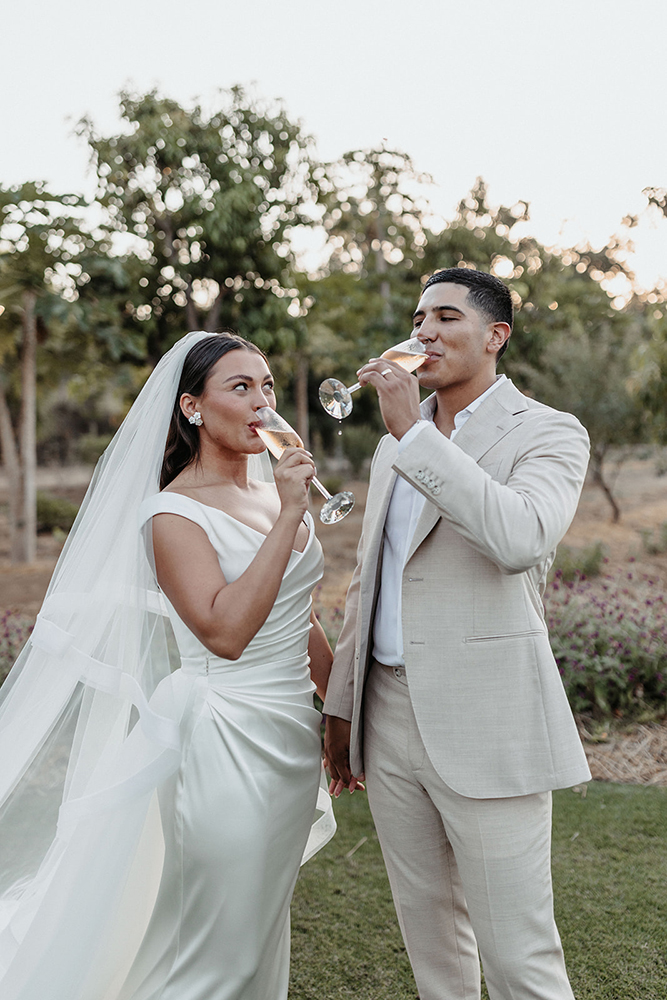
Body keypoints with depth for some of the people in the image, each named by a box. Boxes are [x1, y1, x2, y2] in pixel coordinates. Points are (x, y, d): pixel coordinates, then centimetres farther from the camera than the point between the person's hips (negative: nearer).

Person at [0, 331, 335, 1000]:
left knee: (261, 932, 20)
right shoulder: (173, 512, -13)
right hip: (226, 740, -7)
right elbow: (225, 631, -26)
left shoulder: (276, 489, 8)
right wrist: (289, 516, -26)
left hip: (292, 738, 7)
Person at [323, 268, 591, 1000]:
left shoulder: (549, 433, -5)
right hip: (389, 714, 7)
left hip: (484, 726, -6)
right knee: (428, 930, 19)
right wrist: (342, 705, 19)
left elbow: (522, 538, -27)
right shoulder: (396, 444, 15)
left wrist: (413, 431, -24)